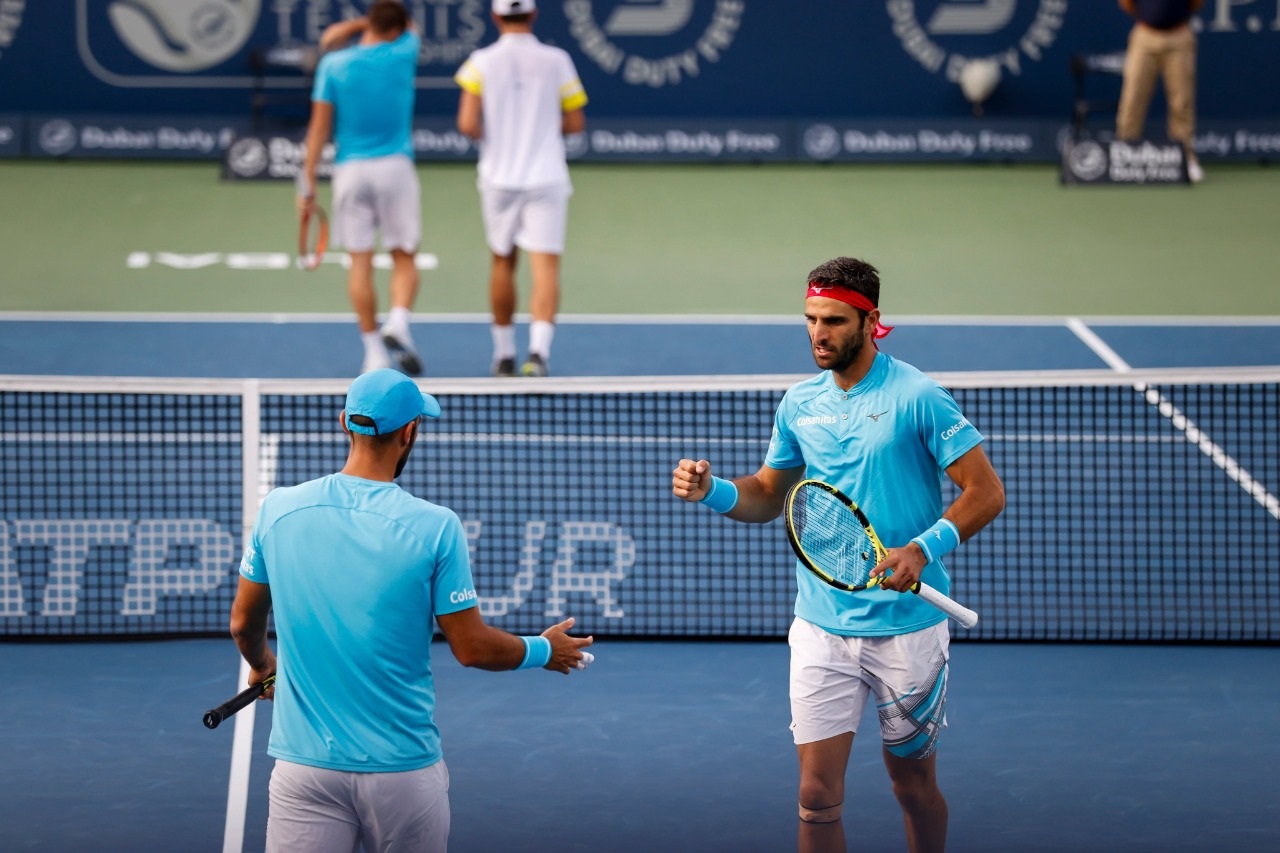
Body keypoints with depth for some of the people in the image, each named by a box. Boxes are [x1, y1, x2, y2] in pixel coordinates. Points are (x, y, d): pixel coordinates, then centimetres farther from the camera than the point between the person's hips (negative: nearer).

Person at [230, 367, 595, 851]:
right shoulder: (434, 527, -10)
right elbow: (471, 649, -5)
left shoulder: (279, 509, -2)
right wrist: (543, 651, 16)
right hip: (404, 770, -1)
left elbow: (243, 623, 12)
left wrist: (261, 665, 35)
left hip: (306, 764, 2)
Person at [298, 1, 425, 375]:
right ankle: (398, 322, -18)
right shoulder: (402, 55, -2)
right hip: (395, 167, 0)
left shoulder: (334, 65, -2)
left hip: (350, 171, 0)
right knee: (404, 259, 7)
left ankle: (374, 350, 3)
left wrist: (308, 181, 4)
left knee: (360, 262, 4)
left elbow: (320, 126, -2)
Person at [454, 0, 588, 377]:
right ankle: (539, 349, -25)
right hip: (546, 177, -1)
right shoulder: (556, 61, -2)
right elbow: (575, 122, 2)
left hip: (499, 177, 1)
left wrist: (492, 135, 11)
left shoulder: (481, 62, -4)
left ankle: (504, 353, 24)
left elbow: (467, 124, -10)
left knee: (502, 262, 17)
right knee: (545, 264, -7)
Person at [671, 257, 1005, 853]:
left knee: (914, 785, 11)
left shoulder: (917, 396, -10)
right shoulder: (800, 403, 6)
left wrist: (923, 549, -25)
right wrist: (711, 490, -1)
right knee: (817, 795, -4)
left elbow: (986, 492, -11)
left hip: (906, 623, -3)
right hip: (822, 626, 4)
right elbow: (767, 496, 19)